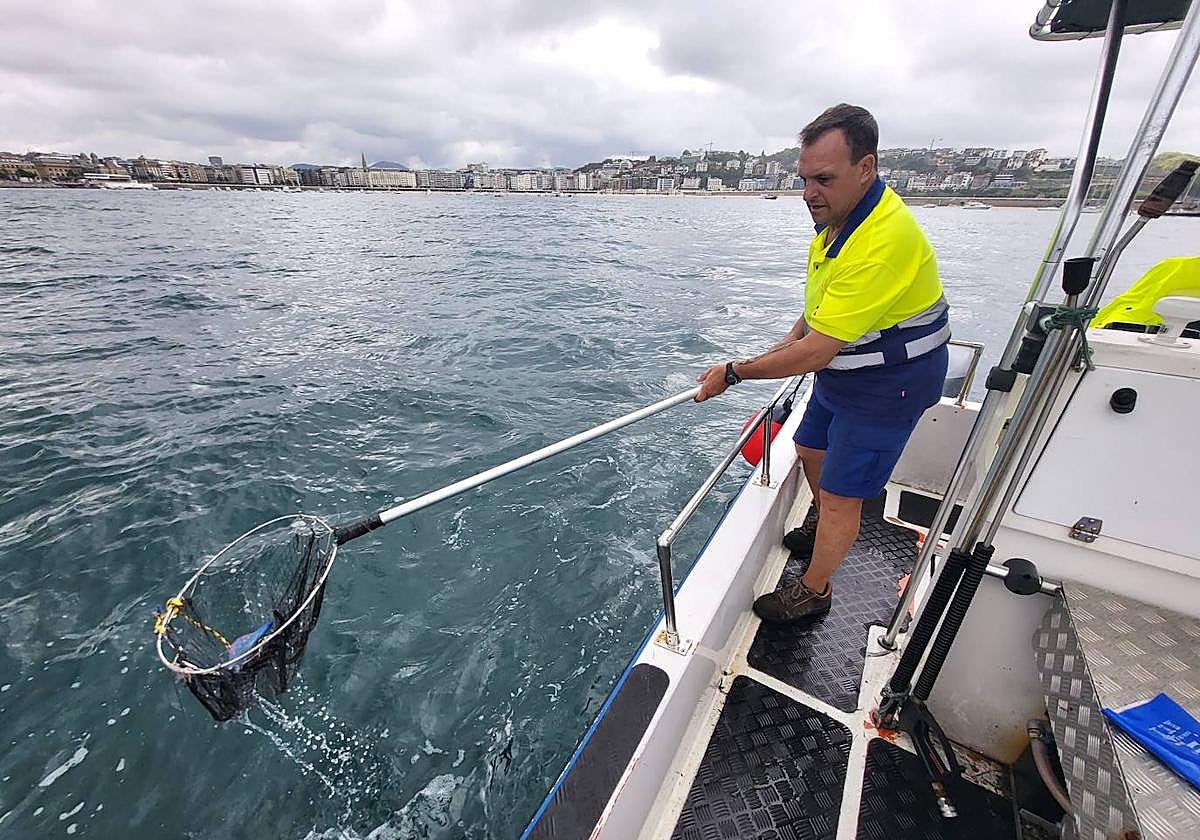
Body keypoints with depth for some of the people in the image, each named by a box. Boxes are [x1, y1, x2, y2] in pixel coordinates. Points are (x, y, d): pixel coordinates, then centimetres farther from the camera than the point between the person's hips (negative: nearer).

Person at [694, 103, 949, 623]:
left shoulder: (882, 242, -33)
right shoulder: (839, 216, -2)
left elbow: (815, 353, -33)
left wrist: (733, 373, -25)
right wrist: (795, 335, 5)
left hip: (887, 385, -10)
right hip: (841, 368, 10)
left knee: (839, 494, -1)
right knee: (810, 451, 23)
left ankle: (813, 591, 21)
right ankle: (827, 534, 49)